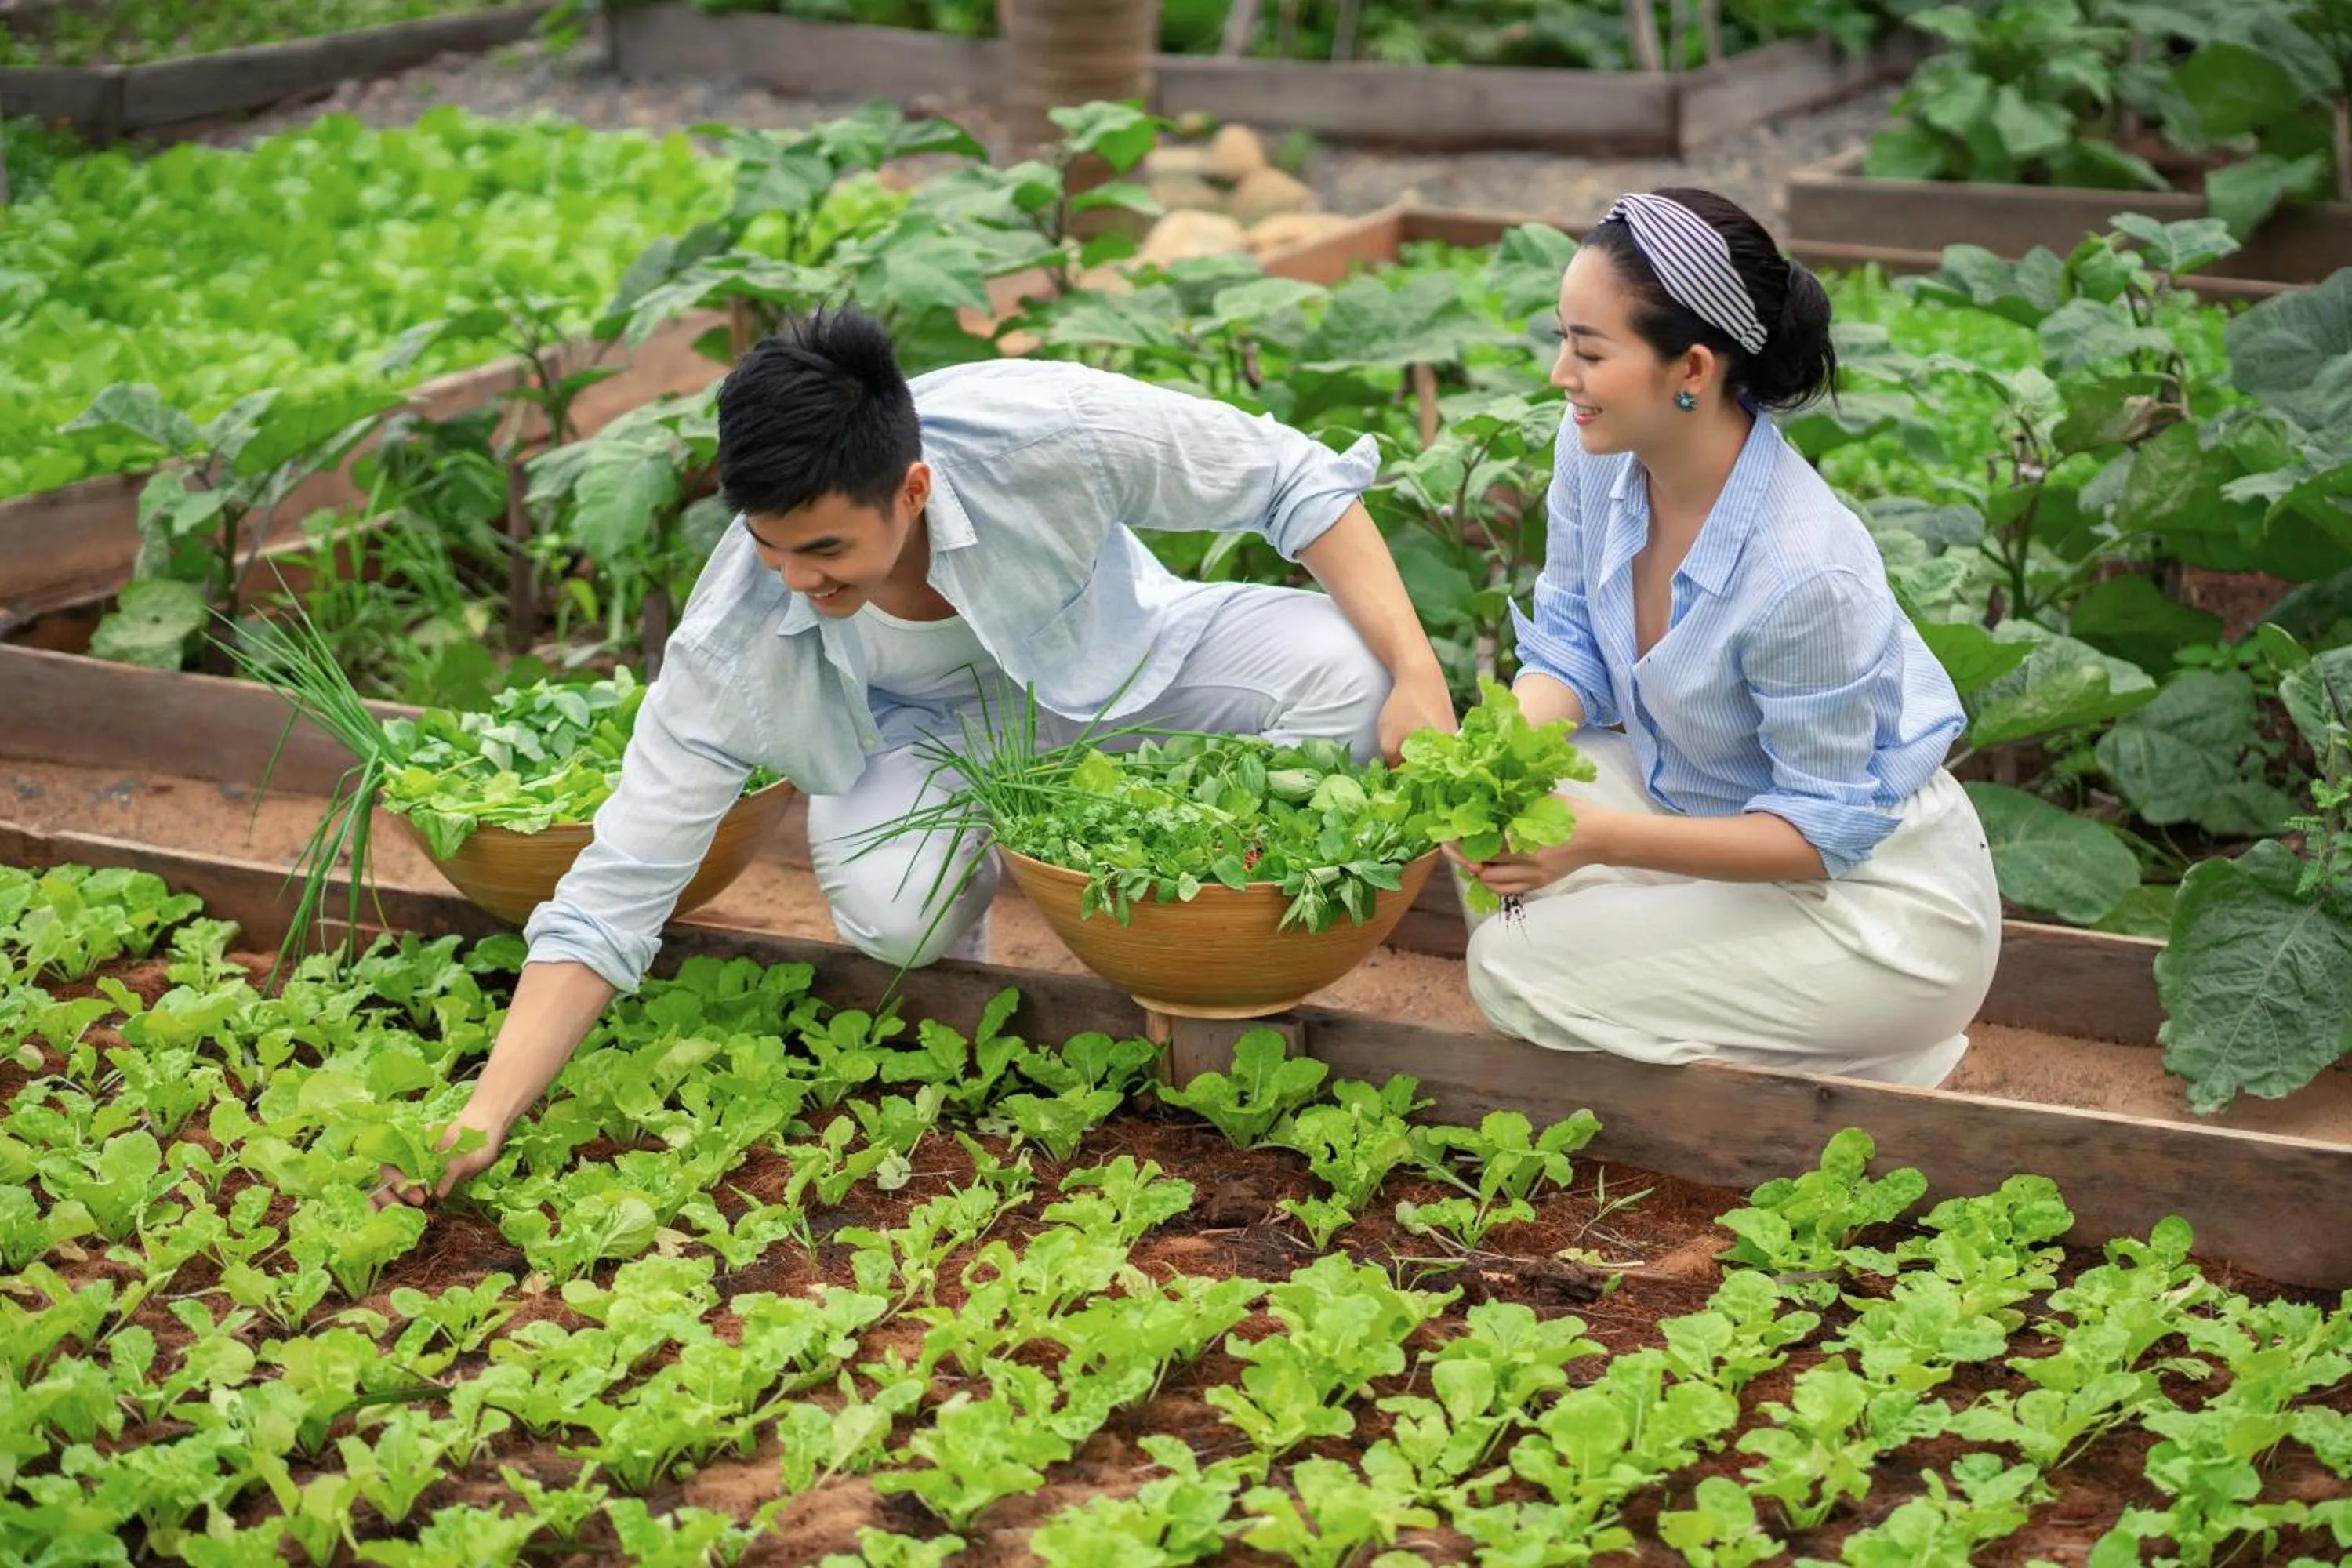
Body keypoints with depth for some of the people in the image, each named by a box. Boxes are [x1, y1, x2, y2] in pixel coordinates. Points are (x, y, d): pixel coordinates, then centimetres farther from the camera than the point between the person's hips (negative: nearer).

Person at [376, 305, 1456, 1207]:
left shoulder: (1045, 430, -37)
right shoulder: (735, 640, -32)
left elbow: (1297, 481, -21)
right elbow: (609, 901, -27)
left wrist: (1415, 676, -29)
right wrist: (483, 1119, -35)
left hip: (1126, 659, 1)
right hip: (931, 730, -1)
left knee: (1338, 669, -29)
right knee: (885, 909, -35)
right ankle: (982, 856, 4)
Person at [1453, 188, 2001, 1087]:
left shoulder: (1806, 574, -34)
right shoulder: (1597, 449, -12)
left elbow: (1828, 828, -25)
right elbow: (1569, 643, 0)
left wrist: (1604, 837, -35)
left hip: (1872, 891, -7)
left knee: (1516, 978, -15)